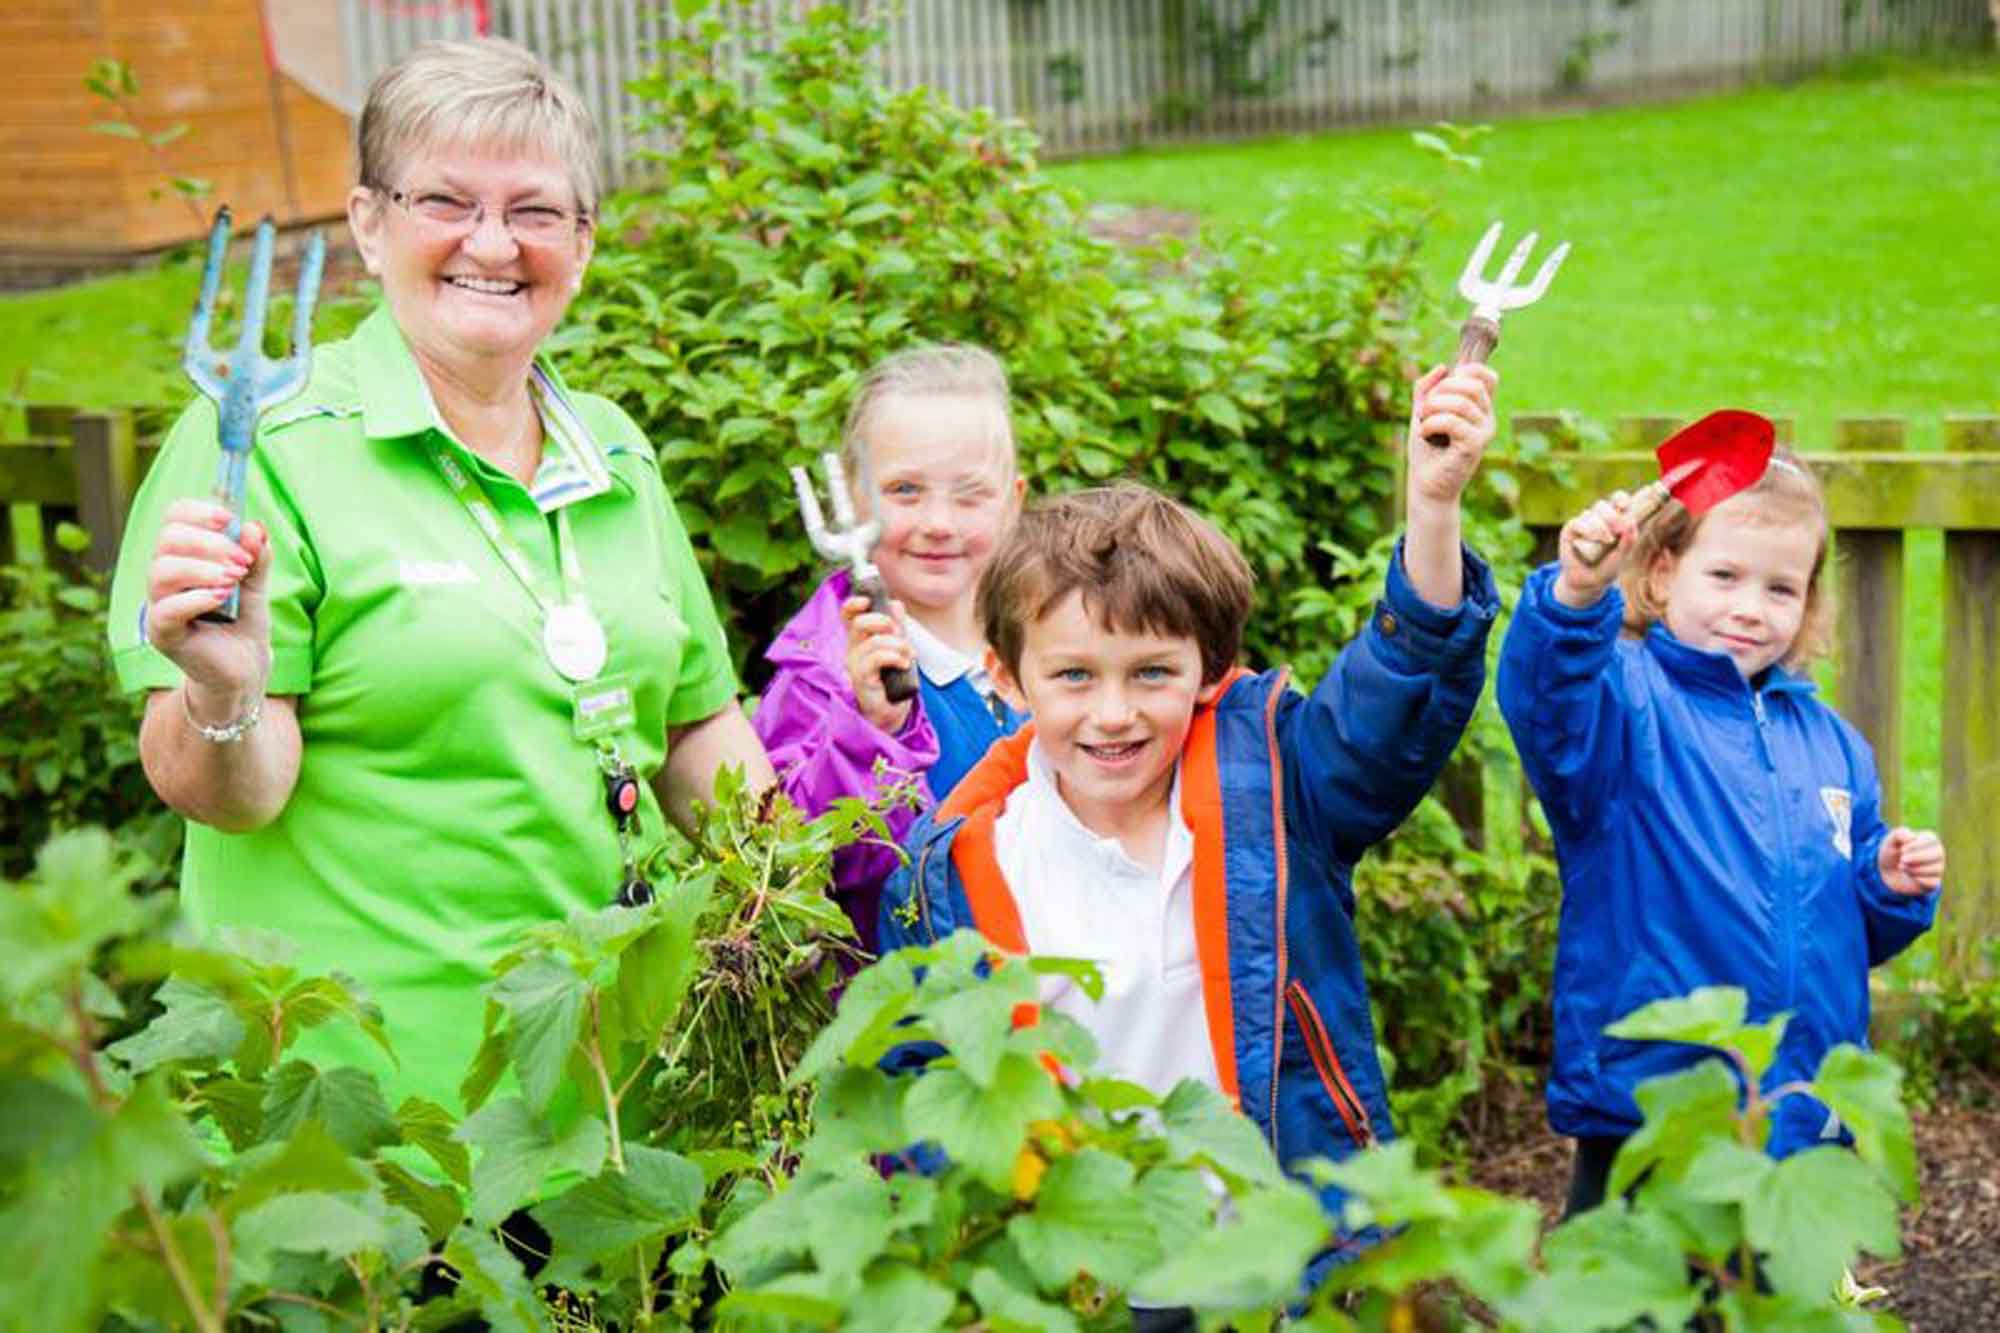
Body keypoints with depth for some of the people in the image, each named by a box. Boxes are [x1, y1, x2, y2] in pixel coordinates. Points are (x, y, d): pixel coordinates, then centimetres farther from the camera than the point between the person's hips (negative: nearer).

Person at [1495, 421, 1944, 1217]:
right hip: (1646, 1114, -6)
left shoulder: (1830, 742, 12)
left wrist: (1893, 888, 0)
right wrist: (1574, 593, -52)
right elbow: (1547, 702, -34)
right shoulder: (1627, 700, -8)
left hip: (1811, 1119, 6)